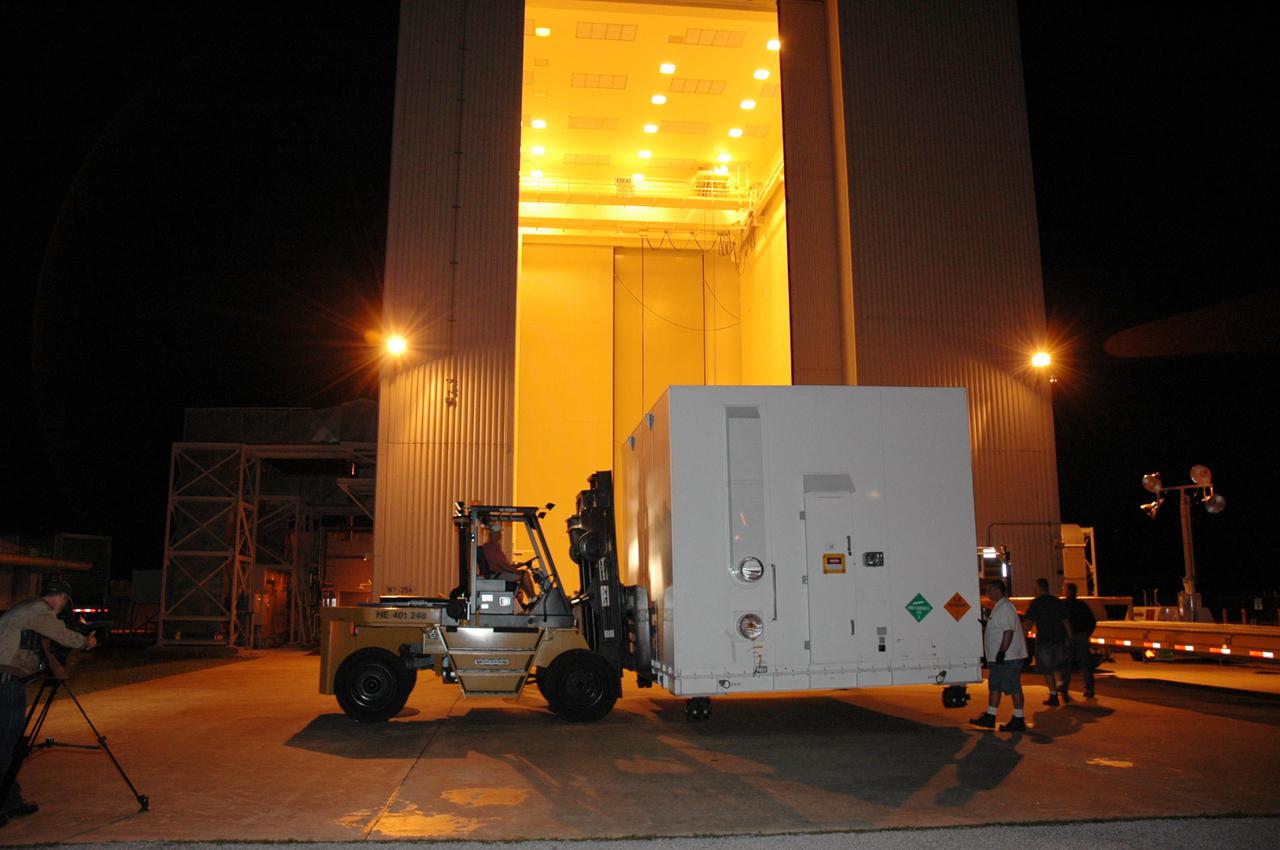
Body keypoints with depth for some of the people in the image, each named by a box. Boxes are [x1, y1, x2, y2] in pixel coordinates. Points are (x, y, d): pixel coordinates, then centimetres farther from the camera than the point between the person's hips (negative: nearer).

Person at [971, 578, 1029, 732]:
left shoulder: (1006, 607, -16)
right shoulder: (999, 607, 17)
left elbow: (1009, 631, -24)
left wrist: (1002, 651, -26)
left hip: (1009, 657, -11)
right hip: (998, 657, 11)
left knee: (1014, 687, -3)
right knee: (994, 686, 14)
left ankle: (1018, 720, 3)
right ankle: (989, 718, 20)